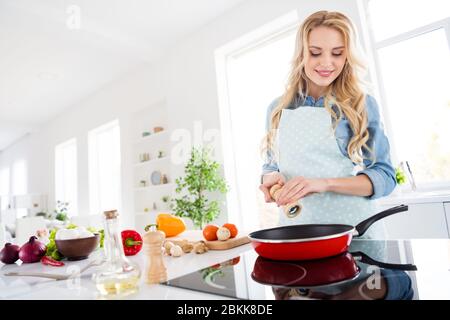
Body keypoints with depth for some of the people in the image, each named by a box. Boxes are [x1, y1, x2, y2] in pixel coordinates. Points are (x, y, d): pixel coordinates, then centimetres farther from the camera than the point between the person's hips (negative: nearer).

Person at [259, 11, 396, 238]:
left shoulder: (362, 104, -2)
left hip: (354, 228, -1)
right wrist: (271, 178, -11)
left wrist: (325, 183, -21)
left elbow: (384, 176, -5)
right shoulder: (278, 109, 5)